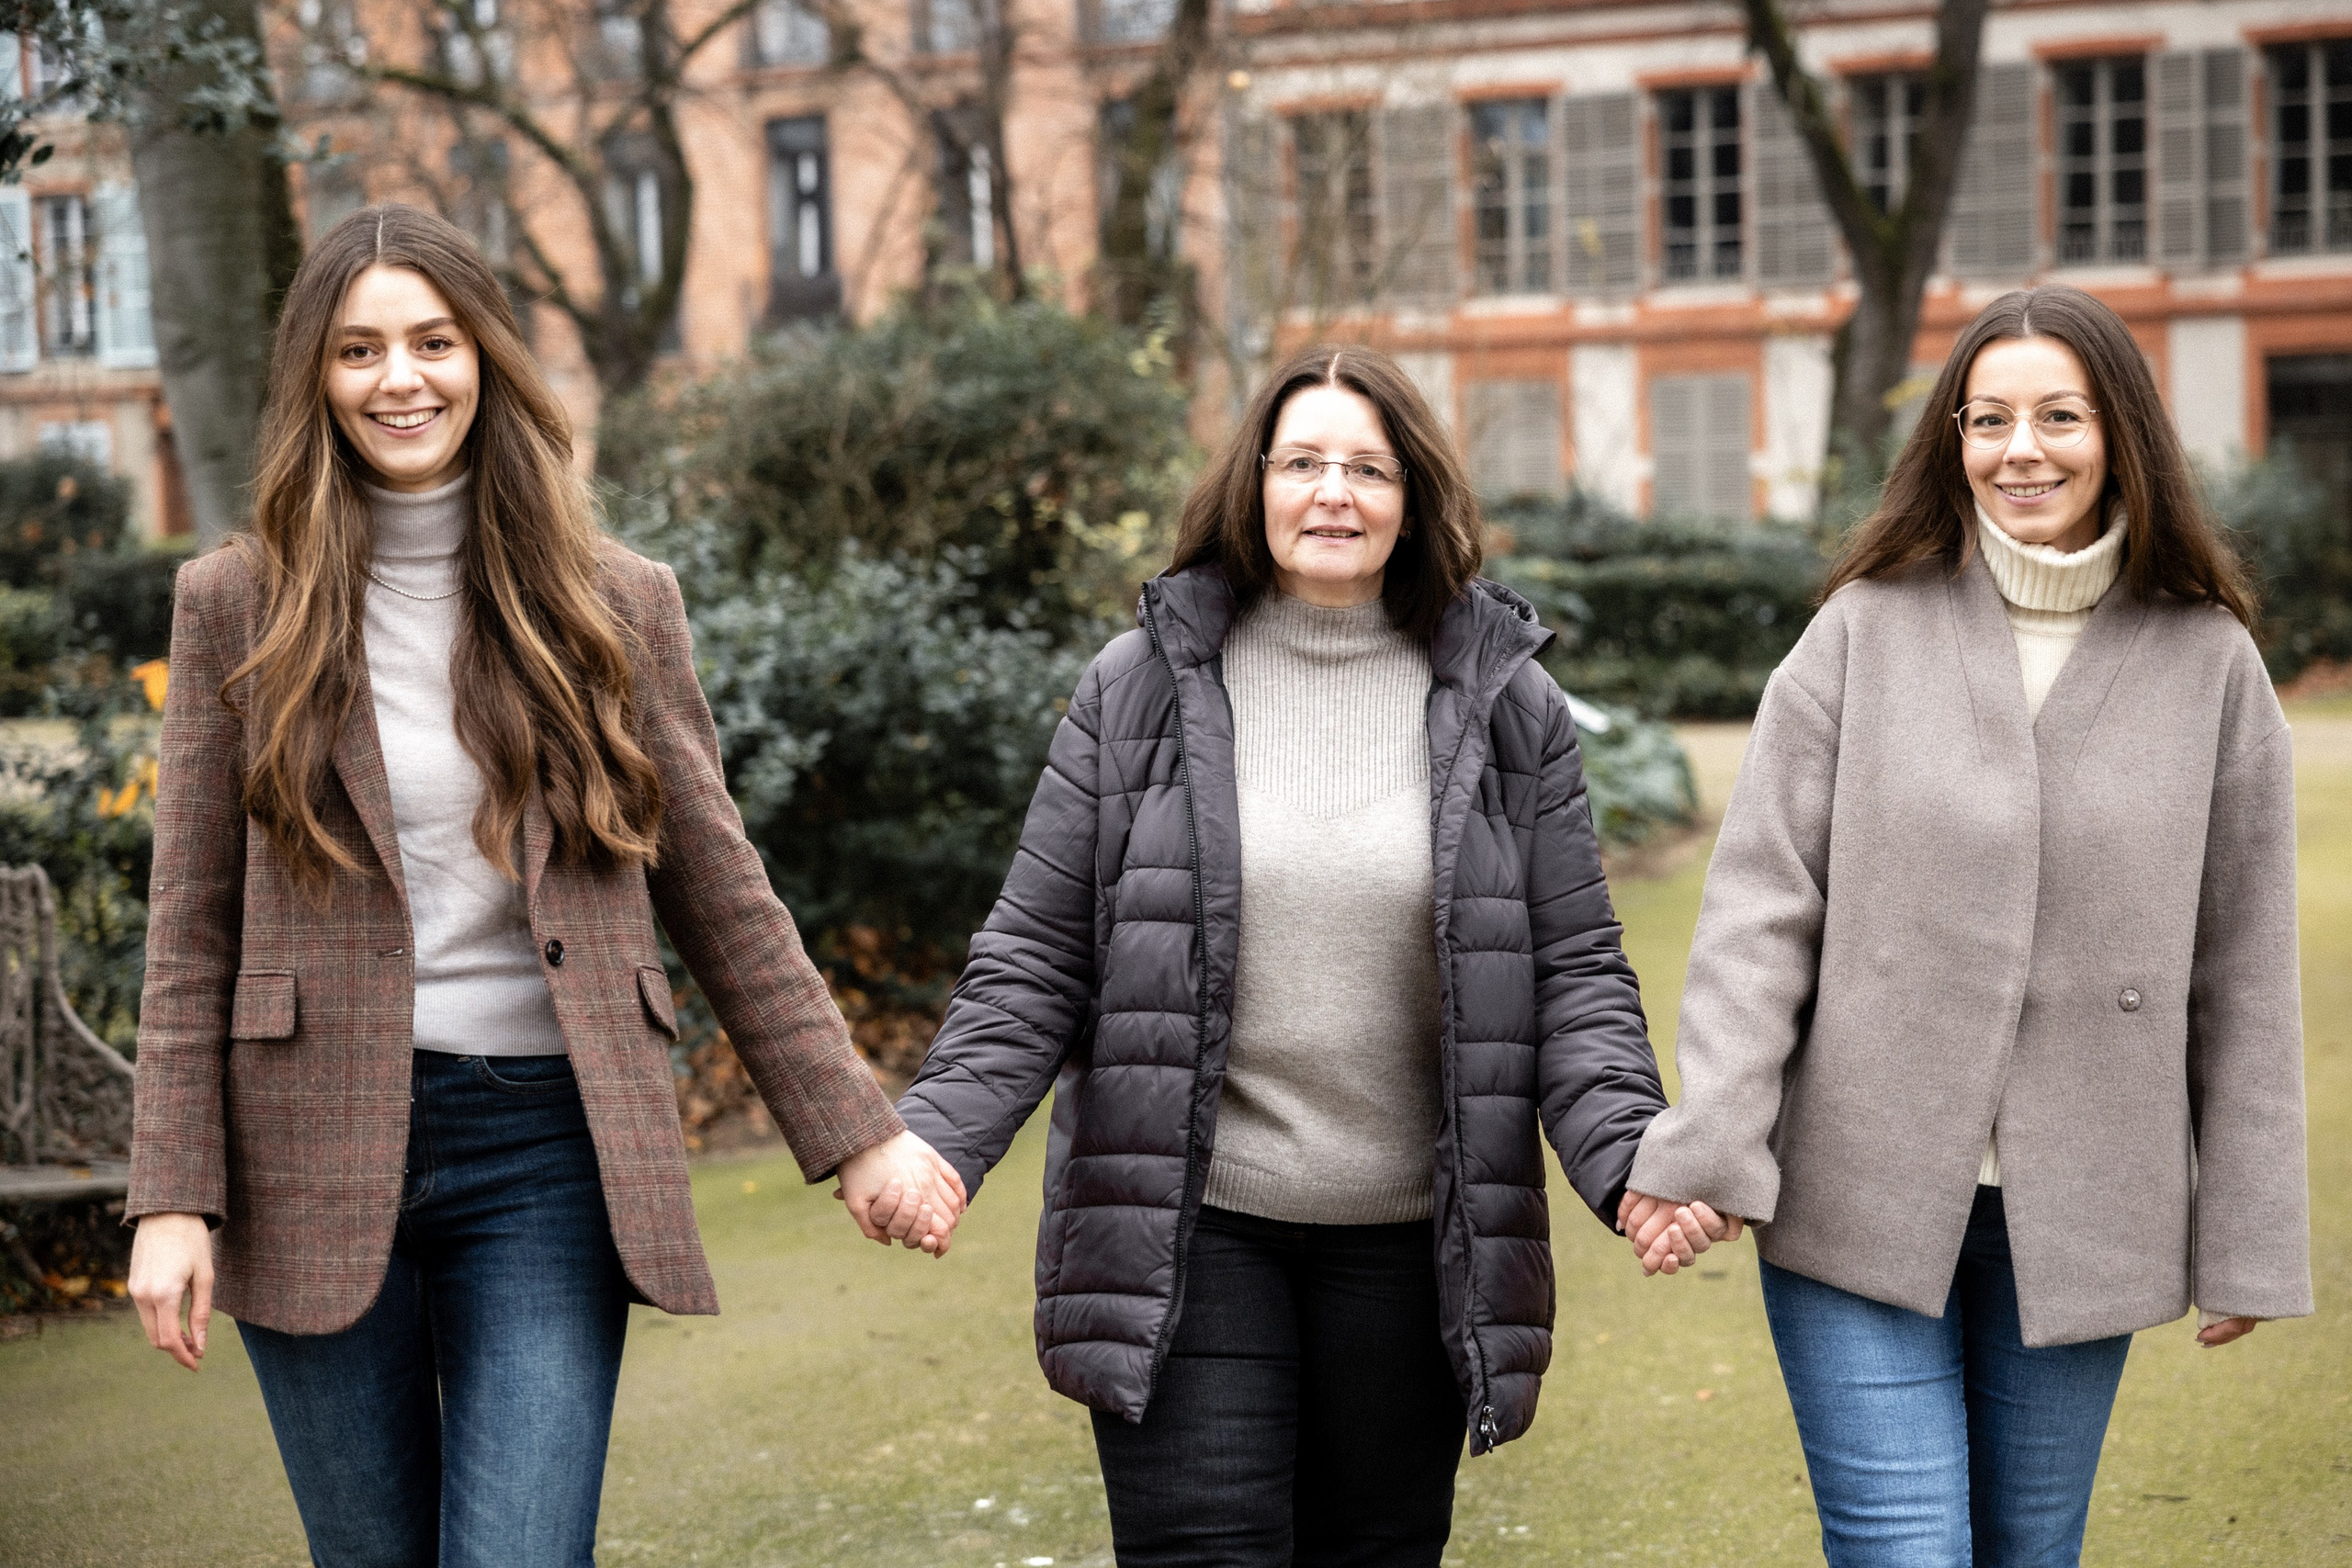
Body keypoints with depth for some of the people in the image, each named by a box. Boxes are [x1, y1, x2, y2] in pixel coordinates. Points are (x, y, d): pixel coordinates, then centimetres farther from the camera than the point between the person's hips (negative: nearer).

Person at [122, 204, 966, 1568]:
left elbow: (725, 899, 7)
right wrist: (175, 1198, -4)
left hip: (545, 1150, 0)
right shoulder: (236, 606, 3)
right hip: (317, 1161, 1)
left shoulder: (615, 604, 5)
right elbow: (193, 933, 3)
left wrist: (857, 1134, 3)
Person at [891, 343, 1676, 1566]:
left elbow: (1575, 972, 3)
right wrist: (940, 1140, -12)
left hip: (1412, 1237, 2)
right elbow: (1034, 961, 2)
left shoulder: (1505, 706, 3)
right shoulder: (1142, 688, 1)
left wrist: (1628, 1159, -13)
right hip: (1188, 1229, -1)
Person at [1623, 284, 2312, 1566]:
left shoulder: (2208, 663, 2)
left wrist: (2249, 1242, 6)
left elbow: (2243, 977, 5)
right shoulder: (1866, 630, -1)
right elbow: (1760, 908, -4)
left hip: (2080, 1219, 2)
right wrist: (1709, 1144, -14)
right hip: (1860, 1206, -2)